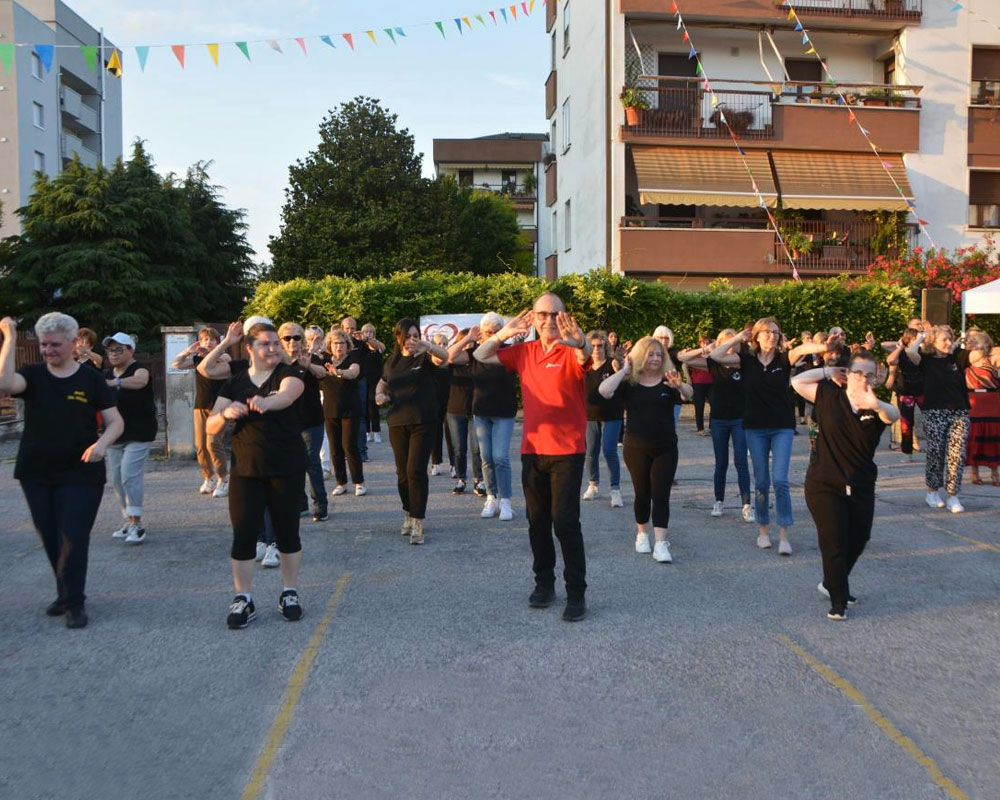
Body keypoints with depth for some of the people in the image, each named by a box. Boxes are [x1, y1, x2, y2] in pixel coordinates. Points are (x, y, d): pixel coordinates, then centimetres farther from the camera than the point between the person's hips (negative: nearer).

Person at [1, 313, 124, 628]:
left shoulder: (91, 379, -2)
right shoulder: (33, 375, 3)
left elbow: (116, 422, -2)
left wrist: (102, 443, -22)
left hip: (80, 474, -3)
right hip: (36, 474, 3)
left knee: (73, 539, -3)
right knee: (50, 539, 13)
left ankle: (74, 601, 11)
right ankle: (66, 593, 31)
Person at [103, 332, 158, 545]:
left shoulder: (138, 369, -11)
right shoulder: (106, 375, 12)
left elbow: (140, 381, -36)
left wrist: (115, 382, -52)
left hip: (138, 434, -7)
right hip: (115, 434, 7)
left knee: (130, 475, -16)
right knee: (117, 478, 8)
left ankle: (137, 524, -12)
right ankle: (129, 520, 19)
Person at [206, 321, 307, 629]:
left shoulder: (288, 373, -3)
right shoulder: (235, 382, 7)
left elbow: (287, 394, -28)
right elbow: (212, 427, 1)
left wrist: (264, 402, -50)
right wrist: (226, 413, -22)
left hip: (287, 470, -2)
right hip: (246, 470, 2)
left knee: (287, 532, 7)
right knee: (243, 535, 1)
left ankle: (290, 593, 22)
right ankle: (243, 600, 13)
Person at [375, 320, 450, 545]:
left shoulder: (425, 356, -5)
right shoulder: (392, 361, 9)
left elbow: (445, 355, -27)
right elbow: (382, 383, 25)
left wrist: (427, 345, -46)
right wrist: (379, 394, 2)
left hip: (424, 422, -4)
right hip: (397, 423, 5)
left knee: (416, 470, -11)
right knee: (402, 472, 11)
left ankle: (418, 522, -7)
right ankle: (408, 514, 28)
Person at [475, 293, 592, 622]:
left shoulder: (571, 351, -7)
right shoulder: (524, 351, 7)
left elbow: (586, 355, -30)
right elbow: (480, 357, 7)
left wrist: (578, 342, -55)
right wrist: (503, 334, -13)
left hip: (567, 450, -5)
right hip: (532, 449, 5)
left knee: (565, 521, -6)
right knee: (537, 521, 14)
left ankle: (576, 592, 5)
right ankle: (544, 583, 28)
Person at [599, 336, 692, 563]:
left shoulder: (667, 382, 0)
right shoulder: (629, 384, -1)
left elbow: (689, 394, -19)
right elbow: (604, 391, -18)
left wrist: (679, 385, -40)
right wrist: (624, 370, -15)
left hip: (665, 448, 0)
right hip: (636, 448, 0)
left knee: (661, 495, -5)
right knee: (642, 493, 11)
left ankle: (661, 544, -5)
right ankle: (642, 534, 32)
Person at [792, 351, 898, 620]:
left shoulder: (877, 408, -5)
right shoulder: (829, 396, -4)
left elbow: (893, 415, -28)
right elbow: (797, 382, -5)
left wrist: (874, 404, -50)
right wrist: (828, 372, -4)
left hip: (861, 488, 3)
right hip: (824, 485, -3)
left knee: (858, 540, 17)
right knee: (834, 543, -4)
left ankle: (831, 584, 42)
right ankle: (838, 601, 11)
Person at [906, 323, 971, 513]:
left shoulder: (957, 357, 8)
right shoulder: (926, 360, 1)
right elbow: (910, 351, -18)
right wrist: (922, 336, -3)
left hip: (959, 413, 2)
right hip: (934, 413, -2)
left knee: (957, 455, -5)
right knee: (935, 453, 1)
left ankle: (953, 496, 1)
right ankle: (932, 492, 17)